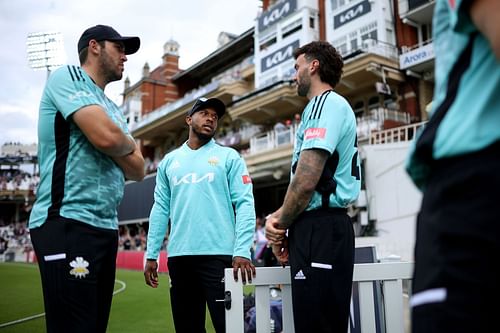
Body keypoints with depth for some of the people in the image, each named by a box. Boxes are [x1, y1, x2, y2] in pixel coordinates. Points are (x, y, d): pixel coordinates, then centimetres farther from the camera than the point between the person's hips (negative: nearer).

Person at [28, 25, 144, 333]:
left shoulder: (113, 109, 22)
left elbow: (137, 170, 15)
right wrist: (130, 146, 4)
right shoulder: (68, 77, -2)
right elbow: (106, 137, -18)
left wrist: (118, 147, -3)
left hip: (105, 228, 9)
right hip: (67, 225, -9)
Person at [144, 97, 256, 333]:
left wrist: (242, 251, -16)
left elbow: (245, 204, -4)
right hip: (179, 256, 4)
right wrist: (152, 254, 7)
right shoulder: (169, 161, 15)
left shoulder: (229, 157, 5)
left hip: (218, 255, -3)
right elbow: (160, 209, 13)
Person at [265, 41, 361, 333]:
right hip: (326, 227, 10)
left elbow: (306, 180, -19)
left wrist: (282, 225, -4)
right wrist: (279, 217, 8)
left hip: (319, 229, -10)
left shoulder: (326, 103, -7)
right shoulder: (334, 106, 25)